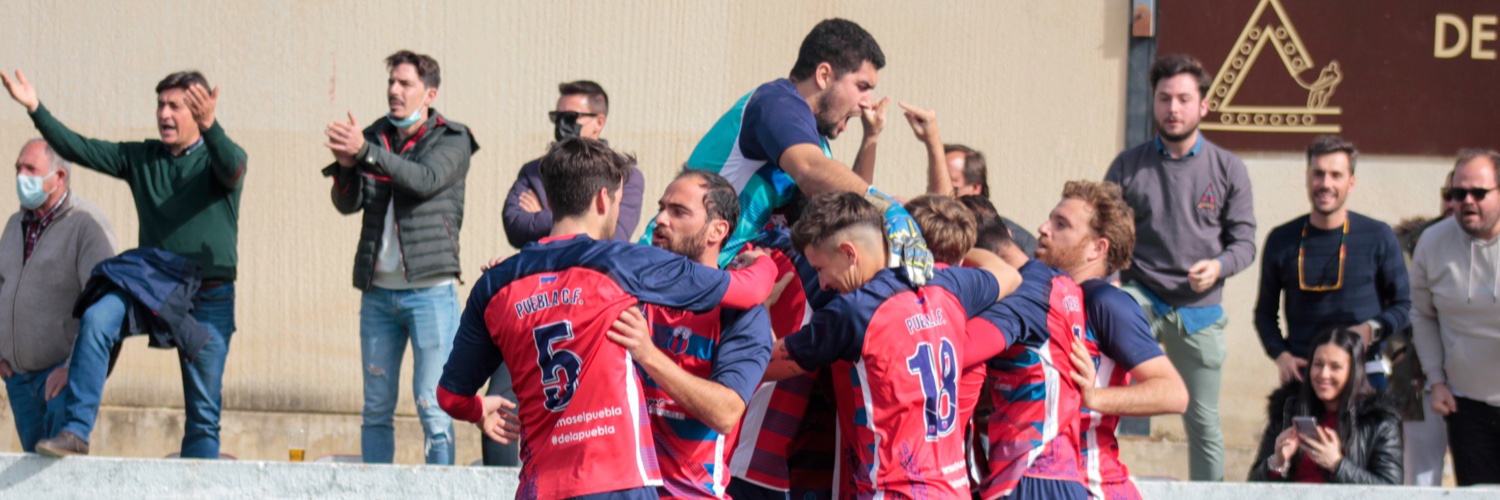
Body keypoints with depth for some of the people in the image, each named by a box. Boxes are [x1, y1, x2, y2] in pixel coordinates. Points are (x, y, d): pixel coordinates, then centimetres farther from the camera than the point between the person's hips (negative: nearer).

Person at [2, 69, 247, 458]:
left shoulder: (217, 158, -1)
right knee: (96, 319, -27)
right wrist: (36, 110, -8)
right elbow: (78, 149, 6)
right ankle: (76, 431, -29)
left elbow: (232, 168, -25)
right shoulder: (142, 158, 12)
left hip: (209, 298, -3)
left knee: (204, 411, -2)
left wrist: (209, 127, -44)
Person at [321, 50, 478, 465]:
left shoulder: (452, 139, 0)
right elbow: (348, 204, 4)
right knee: (376, 408, 8)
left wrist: (366, 151, -29)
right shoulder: (376, 135, 12)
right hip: (377, 290, 5)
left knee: (432, 405, -7)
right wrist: (345, 166, -17)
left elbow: (426, 180, -20)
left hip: (430, 290, -5)